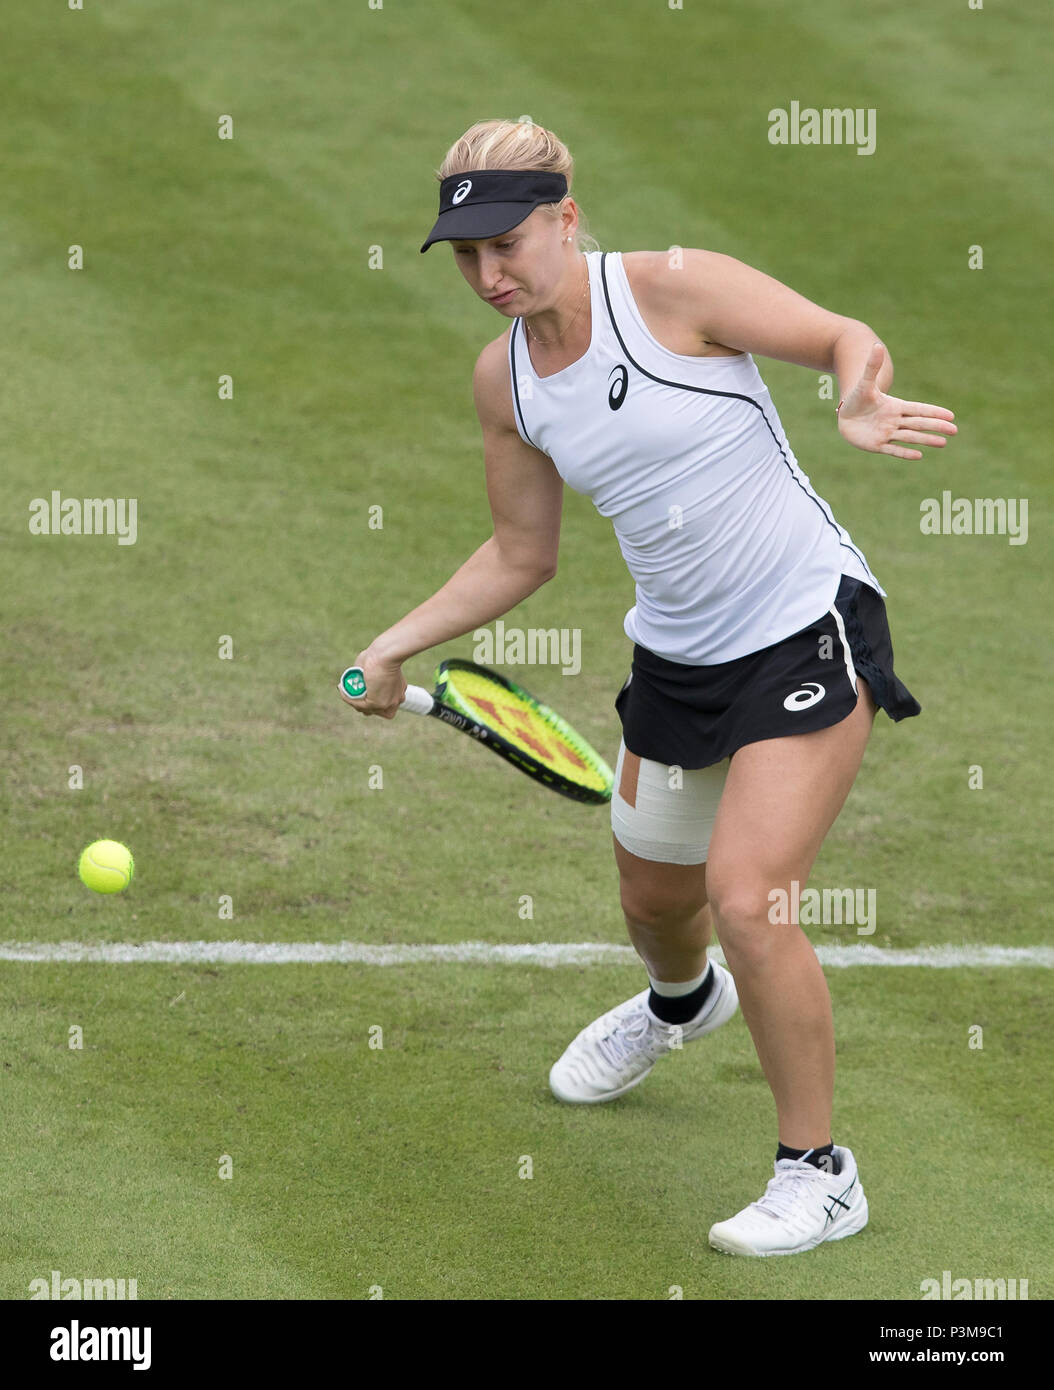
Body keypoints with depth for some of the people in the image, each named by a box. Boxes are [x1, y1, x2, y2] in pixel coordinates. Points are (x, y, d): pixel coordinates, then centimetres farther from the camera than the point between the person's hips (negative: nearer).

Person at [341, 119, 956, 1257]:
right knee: (653, 897, 22)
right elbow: (522, 556, 13)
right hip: (675, 656, 7)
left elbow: (847, 340, -13)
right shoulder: (502, 378, 1)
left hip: (808, 629, -7)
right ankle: (681, 1002, 63)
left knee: (747, 898, -19)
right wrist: (396, 646, 7)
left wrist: (859, 410, -35)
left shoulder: (672, 288, -18)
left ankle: (818, 1174, -2)